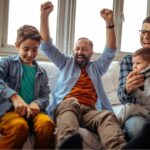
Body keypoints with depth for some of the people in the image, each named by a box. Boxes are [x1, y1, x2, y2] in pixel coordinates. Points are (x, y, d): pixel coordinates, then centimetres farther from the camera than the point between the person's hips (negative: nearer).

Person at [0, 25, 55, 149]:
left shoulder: (41, 72, 21)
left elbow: (45, 96, 14)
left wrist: (36, 103, -10)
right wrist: (14, 97, -28)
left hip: (32, 111, 3)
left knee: (47, 123, -32)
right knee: (20, 125, -38)